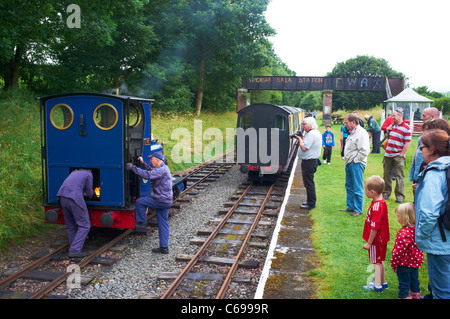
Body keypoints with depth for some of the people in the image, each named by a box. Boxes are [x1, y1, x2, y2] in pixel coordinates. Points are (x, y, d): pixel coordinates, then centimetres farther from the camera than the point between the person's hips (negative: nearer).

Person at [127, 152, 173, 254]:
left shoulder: (162, 170, -18)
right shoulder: (163, 168, 15)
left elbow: (147, 175, -26)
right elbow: (151, 171, 26)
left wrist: (133, 168, -20)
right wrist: (143, 163, 15)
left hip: (161, 200, -10)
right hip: (166, 201, 10)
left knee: (139, 202, -1)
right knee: (163, 224, 11)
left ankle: (141, 223, 10)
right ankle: (164, 247, 14)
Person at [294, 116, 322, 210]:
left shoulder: (311, 134, -20)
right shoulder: (316, 133, 15)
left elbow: (304, 148, -24)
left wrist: (300, 139, -9)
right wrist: (301, 139, 9)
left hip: (309, 162, -11)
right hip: (312, 161, 11)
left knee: (308, 183, -4)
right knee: (309, 182, 17)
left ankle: (311, 204, 2)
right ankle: (310, 202, 26)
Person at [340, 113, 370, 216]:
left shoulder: (361, 133, -15)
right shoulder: (351, 133, 16)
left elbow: (364, 151, -22)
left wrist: (354, 160, -16)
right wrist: (347, 161, 16)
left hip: (356, 164, -10)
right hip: (349, 164, 10)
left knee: (357, 188, -2)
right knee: (349, 186, 16)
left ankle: (358, 209, 6)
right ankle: (350, 207, 26)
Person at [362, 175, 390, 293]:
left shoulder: (376, 207, -29)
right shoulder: (381, 201, 2)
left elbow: (374, 228, -26)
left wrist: (369, 243, -18)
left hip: (376, 240, -9)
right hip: (382, 239, 9)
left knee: (376, 262, 5)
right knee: (380, 261, 21)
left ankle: (377, 286, 18)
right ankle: (383, 282, 35)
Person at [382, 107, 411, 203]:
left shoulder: (406, 128, -7)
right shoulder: (392, 125, 13)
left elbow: (407, 143, -10)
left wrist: (401, 155, -12)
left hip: (398, 156, -6)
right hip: (388, 155, 6)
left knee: (399, 176, -2)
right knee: (387, 175, 10)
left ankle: (400, 196, 4)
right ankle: (386, 193, 21)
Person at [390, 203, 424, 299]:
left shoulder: (404, 233, -31)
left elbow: (399, 251, -25)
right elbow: (418, 245, 9)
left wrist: (394, 264, -12)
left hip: (405, 265, -8)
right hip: (415, 262, 8)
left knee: (404, 284, 8)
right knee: (414, 280, 25)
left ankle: (404, 296, 20)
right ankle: (416, 295, 41)